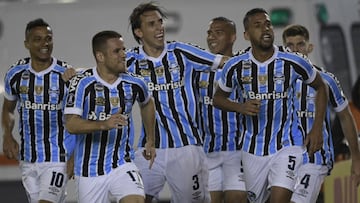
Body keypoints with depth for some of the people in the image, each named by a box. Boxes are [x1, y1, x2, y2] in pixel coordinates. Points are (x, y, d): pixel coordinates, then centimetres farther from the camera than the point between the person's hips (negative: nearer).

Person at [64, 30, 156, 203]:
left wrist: (150, 141, 26)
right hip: (89, 170, -1)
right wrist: (104, 125, -36)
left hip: (122, 165, 1)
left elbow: (147, 104, 24)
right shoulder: (82, 83, -12)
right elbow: (70, 124, -22)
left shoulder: (134, 83, -1)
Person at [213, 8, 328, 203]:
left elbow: (320, 87, 8)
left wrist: (317, 129, 1)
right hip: (253, 148, 3)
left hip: (286, 145, -3)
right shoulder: (235, 66, -6)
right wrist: (241, 107, -12)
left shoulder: (293, 63, -10)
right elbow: (218, 98, 10)